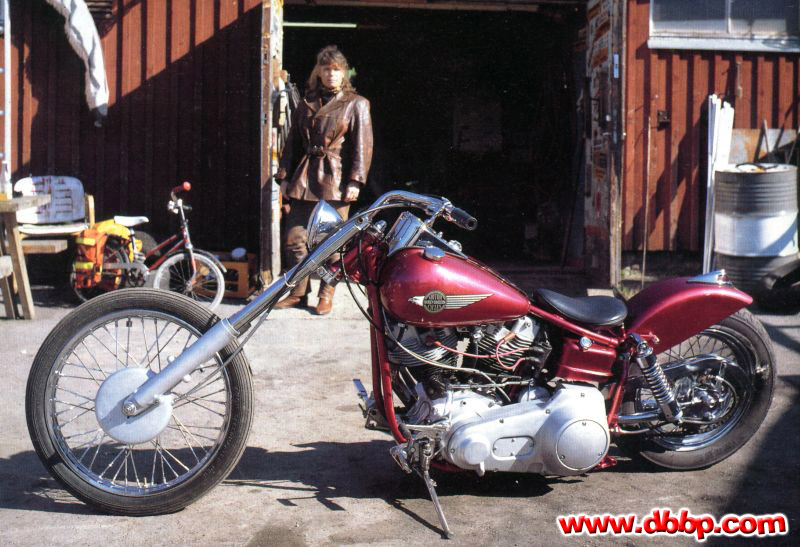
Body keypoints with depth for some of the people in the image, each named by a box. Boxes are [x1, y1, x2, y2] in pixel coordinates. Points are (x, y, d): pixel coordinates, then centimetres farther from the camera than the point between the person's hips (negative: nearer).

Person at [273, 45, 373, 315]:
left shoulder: (356, 104, 3)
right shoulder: (307, 103, 15)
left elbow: (363, 145, -3)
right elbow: (293, 141, 17)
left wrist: (355, 181, -12)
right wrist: (284, 176, 10)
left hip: (335, 180, -4)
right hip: (304, 178, 4)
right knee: (294, 238, 1)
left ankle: (326, 295, 14)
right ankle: (298, 292, 15)